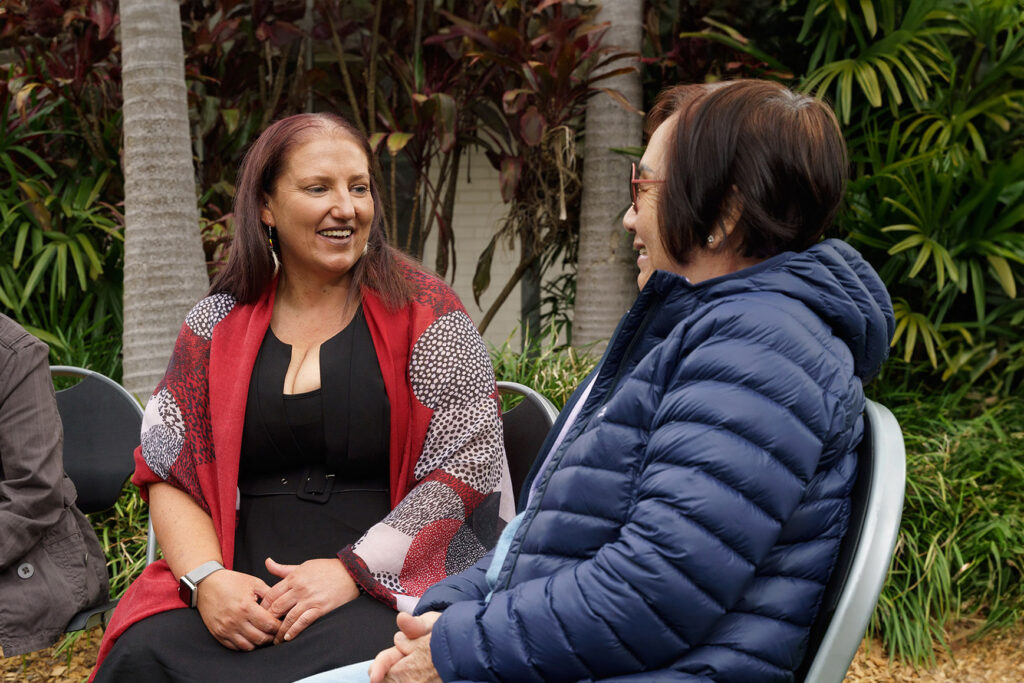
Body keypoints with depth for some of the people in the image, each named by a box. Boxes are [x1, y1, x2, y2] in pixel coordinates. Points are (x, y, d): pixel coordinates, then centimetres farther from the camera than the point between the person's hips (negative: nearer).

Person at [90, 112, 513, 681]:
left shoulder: (422, 313, 3)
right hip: (241, 587, 3)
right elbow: (167, 470, 9)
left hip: (383, 587, -3)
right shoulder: (216, 325, 12)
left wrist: (352, 570, -14)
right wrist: (207, 578, -10)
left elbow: (469, 464, -4)